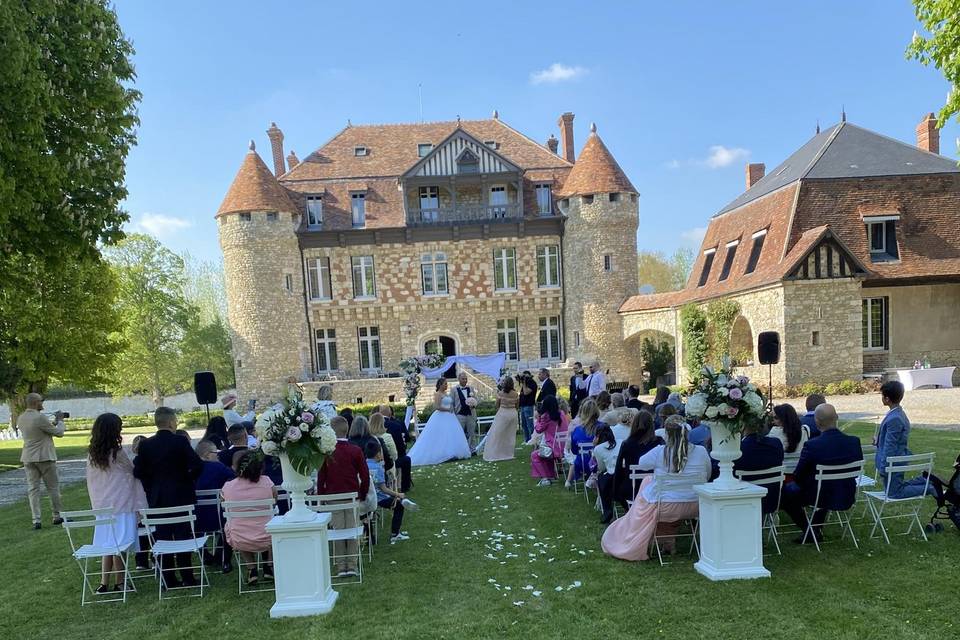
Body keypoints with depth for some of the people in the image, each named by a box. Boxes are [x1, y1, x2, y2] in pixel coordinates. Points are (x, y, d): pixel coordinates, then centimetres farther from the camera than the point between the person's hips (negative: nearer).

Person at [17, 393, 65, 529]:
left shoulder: (20, 418, 4)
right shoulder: (40, 418, -19)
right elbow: (59, 433, -9)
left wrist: (54, 422, 18)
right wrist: (60, 420, 6)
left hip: (28, 458, 6)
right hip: (45, 457, -6)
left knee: (33, 488, 6)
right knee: (53, 487, 6)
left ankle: (36, 520, 3)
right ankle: (57, 516, 14)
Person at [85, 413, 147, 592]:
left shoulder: (92, 455, 2)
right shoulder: (118, 453, -15)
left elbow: (90, 481, 9)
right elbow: (133, 472, -2)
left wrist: (95, 504, 18)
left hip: (102, 506, 6)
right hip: (121, 505, -6)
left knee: (107, 544, 12)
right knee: (120, 544, 2)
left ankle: (104, 583, 13)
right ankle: (119, 583, 9)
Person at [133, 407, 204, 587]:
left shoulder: (146, 445, -1)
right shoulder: (180, 442, -12)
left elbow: (138, 471, -2)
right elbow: (197, 465, -18)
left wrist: (151, 487, 13)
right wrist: (189, 479, 1)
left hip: (157, 499, 3)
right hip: (181, 497, -3)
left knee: (162, 538, 9)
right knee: (182, 536, 4)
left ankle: (168, 580, 14)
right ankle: (186, 577, 9)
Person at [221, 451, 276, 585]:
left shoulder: (228, 487, -13)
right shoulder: (266, 482, -14)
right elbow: (275, 499, 8)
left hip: (239, 542, 0)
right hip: (266, 540, 0)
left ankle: (252, 569, 23)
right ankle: (268, 566, 29)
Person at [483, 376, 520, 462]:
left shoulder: (500, 393, -11)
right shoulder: (515, 393, -3)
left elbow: (497, 405, -1)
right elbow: (517, 405, 9)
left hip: (503, 413, -3)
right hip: (513, 413, 3)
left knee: (496, 434, 5)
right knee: (511, 435, 14)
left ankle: (493, 455, 6)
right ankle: (509, 454, 19)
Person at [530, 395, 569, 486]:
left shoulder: (546, 416, -13)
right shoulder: (562, 414, 3)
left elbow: (538, 430, 0)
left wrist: (538, 418, 11)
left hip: (555, 448, -7)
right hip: (565, 447, 7)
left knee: (534, 455, 15)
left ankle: (545, 478, 8)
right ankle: (551, 476, 33)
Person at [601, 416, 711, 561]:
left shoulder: (659, 452, -18)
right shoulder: (701, 452, -11)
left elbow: (641, 463, 2)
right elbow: (707, 476, 6)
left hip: (664, 509, -3)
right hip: (694, 508, 3)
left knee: (647, 481, 23)